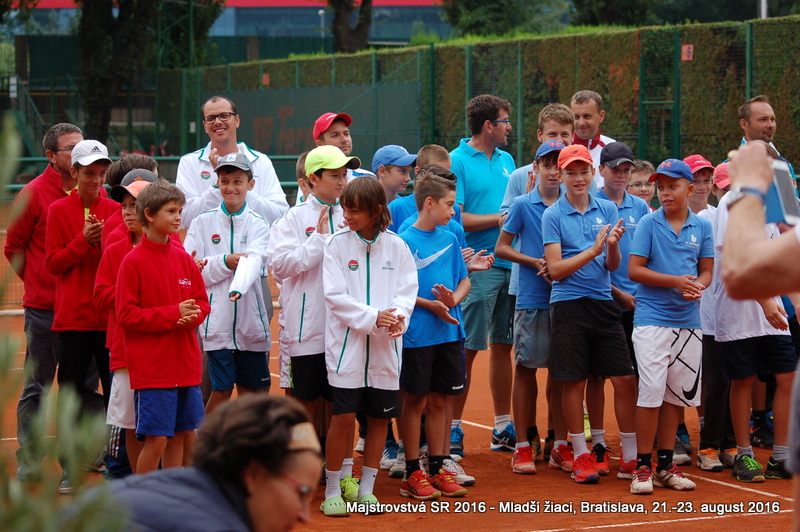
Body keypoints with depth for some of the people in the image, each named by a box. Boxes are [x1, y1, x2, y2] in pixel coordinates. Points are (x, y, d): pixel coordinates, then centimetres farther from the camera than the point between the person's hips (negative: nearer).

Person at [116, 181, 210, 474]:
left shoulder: (183, 258, 9)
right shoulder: (133, 261, -8)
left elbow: (202, 302, 14)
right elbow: (127, 315, -11)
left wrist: (192, 315, -10)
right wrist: (173, 314, -17)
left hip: (186, 364, 6)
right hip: (151, 367, -6)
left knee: (183, 434, 9)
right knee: (155, 438, -7)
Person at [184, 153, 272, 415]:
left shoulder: (258, 226, 3)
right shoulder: (202, 223, 4)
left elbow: (254, 259, -18)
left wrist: (238, 286, -38)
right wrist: (225, 262, -14)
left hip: (251, 322, 1)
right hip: (217, 321, -1)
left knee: (250, 391, 7)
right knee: (221, 391, -3)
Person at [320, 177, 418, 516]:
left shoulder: (396, 246, 3)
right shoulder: (337, 244, -2)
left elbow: (407, 291, 2)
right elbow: (336, 296, -8)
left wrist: (398, 316, -19)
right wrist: (373, 317, -18)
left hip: (384, 348, 2)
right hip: (347, 345, -2)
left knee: (380, 417, 7)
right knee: (344, 417, -6)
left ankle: (367, 489, 19)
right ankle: (332, 491, 6)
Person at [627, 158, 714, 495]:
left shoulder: (702, 226, 6)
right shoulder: (649, 224, -2)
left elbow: (706, 271, 10)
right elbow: (634, 270, -6)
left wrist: (697, 287, -12)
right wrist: (675, 281, -16)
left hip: (688, 320, 4)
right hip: (652, 318, -4)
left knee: (676, 393, 8)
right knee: (651, 391, -9)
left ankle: (665, 466, 17)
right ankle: (643, 467, -1)